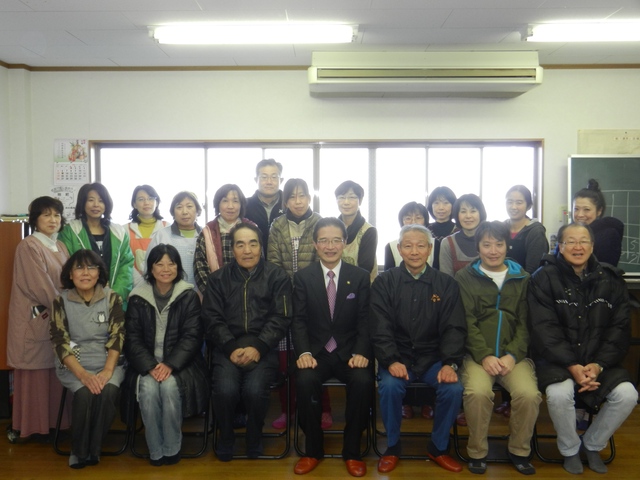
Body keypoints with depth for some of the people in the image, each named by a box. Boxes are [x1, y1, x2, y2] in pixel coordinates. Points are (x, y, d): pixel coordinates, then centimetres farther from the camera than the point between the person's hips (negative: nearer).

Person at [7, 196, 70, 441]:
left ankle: (53, 421, 17)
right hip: (34, 319, -7)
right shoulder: (29, 247, -10)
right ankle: (30, 425, 10)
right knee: (35, 374, 0)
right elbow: (41, 287, -15)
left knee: (55, 371, 8)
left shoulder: (60, 247, 13)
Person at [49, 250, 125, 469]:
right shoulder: (61, 301, -1)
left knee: (107, 392, -30)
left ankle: (94, 450, -9)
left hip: (108, 363, 0)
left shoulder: (112, 298, -1)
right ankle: (79, 450, -5)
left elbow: (117, 337, -5)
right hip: (74, 366, 0)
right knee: (85, 394, -30)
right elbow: (60, 342, -7)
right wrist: (83, 374, -20)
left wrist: (107, 371, -20)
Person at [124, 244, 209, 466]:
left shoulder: (189, 296, 0)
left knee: (170, 386, -31)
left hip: (179, 362, -1)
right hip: (147, 364, 1)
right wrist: (150, 366, -16)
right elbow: (132, 338, 0)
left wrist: (170, 365, -19)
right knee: (149, 388, -29)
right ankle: (155, 450, -10)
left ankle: (172, 449, -11)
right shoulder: (138, 298, 4)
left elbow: (192, 336, -6)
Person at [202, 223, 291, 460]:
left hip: (263, 348, -1)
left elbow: (280, 318, -1)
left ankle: (254, 438, 6)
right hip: (228, 348, 1)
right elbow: (213, 319, 4)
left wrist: (258, 347, -15)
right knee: (225, 389, -26)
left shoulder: (277, 277, 6)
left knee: (254, 390, -27)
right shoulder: (218, 278, 11)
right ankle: (226, 437, 7)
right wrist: (232, 348, -12)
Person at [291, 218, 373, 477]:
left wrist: (361, 353, -17)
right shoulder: (302, 277, 4)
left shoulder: (360, 276, 4)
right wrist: (304, 352, -19)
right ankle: (313, 449, -6)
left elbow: (365, 320, -1)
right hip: (316, 351, 0)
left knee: (363, 381, -30)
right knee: (305, 380, -30)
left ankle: (352, 451, -6)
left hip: (350, 351, 0)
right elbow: (299, 320, -2)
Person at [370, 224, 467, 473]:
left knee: (453, 389, -24)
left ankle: (438, 447, 4)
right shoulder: (384, 282, 0)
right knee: (390, 386, -30)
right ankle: (392, 446, -2)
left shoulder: (446, 284, 4)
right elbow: (380, 328, -6)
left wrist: (450, 364, -16)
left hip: (433, 358, 2)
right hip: (398, 357, -1)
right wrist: (391, 361, -21)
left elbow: (454, 328, -1)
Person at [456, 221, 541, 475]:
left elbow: (525, 323, 5)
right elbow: (467, 323, -3)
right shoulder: (465, 277, 5)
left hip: (514, 354, 2)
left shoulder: (522, 278, 12)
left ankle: (519, 451, 3)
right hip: (477, 353, -2)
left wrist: (512, 355, -10)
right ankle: (477, 452, -4)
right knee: (478, 392, -30)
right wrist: (485, 356, -16)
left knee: (529, 394, -25)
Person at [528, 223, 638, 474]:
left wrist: (599, 365, -12)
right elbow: (544, 330, -11)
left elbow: (619, 329, 2)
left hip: (599, 360, 4)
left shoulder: (611, 279, 5)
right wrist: (572, 366, -20)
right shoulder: (544, 278, -5)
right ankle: (570, 450, 2)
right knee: (559, 393, -30)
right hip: (556, 358, -3)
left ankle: (592, 445, 9)